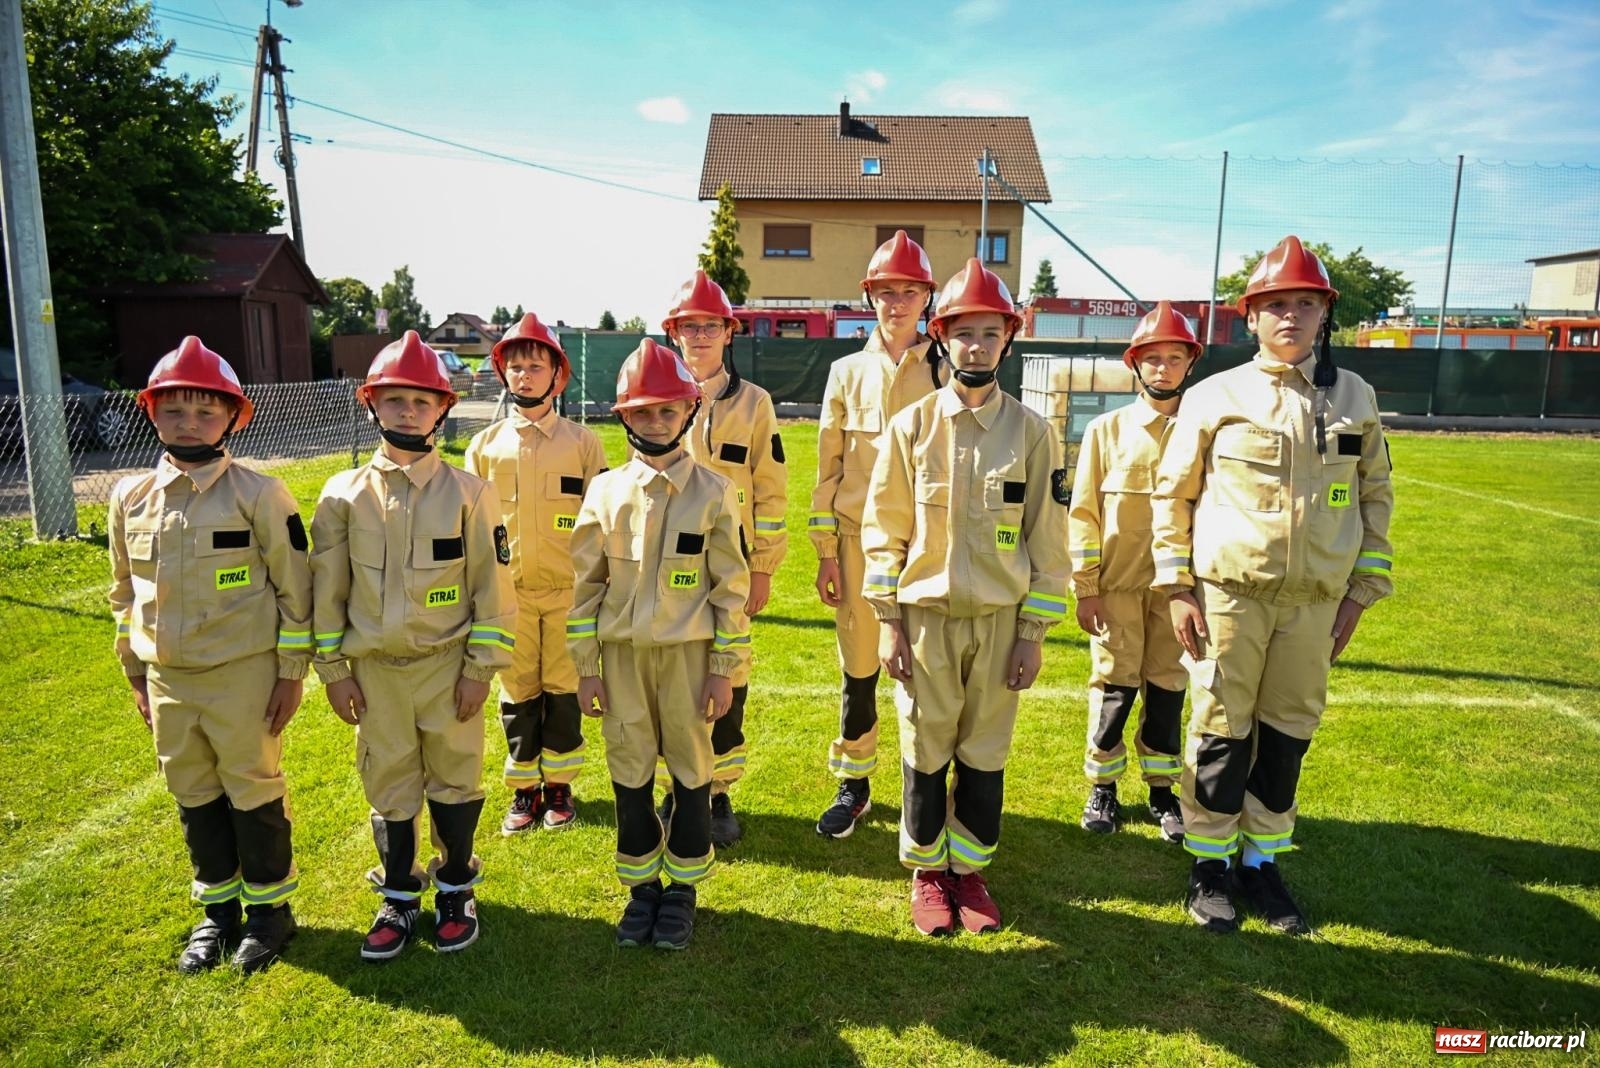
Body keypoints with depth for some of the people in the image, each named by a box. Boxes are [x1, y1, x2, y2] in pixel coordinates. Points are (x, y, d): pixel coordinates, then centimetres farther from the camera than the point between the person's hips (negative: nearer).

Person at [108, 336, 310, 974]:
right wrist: (135, 676, 15)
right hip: (168, 680, 5)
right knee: (193, 798, 16)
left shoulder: (259, 495, -11)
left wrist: (291, 672, -8)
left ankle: (269, 907, 26)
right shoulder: (131, 500, 3)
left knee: (254, 793, 8)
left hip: (244, 677, -5)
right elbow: (125, 593, 13)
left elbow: (294, 589, -8)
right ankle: (218, 910, 34)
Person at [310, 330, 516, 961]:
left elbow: (491, 586, -5)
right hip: (374, 669, 2)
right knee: (388, 785, 12)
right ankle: (398, 899, 30)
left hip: (447, 665, -1)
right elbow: (327, 587, 4)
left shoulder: (468, 493, -6)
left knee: (454, 779, 9)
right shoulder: (344, 494, -1)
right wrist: (333, 668, 2)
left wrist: (480, 667, -7)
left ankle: (455, 891, 29)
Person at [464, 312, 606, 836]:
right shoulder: (485, 444, 6)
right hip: (508, 591, 2)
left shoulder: (582, 441, 1)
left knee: (563, 688, 7)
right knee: (517, 692, 9)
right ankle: (524, 789, 23)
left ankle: (559, 786, 22)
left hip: (567, 590, -1)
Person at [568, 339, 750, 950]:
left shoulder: (712, 493, -3)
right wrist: (585, 666, 2)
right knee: (630, 775, 10)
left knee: (691, 773, 8)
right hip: (622, 653, 2)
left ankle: (682, 888, 25)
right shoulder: (605, 493, 2)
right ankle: (640, 886, 27)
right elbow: (585, 584, 5)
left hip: (688, 653, -1)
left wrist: (724, 668, -5)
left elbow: (731, 587, -2)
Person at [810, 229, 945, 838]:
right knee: (858, 667, 9)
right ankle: (853, 786, 23)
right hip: (859, 539, 2)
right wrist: (825, 551, 3)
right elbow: (828, 465, 7)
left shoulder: (946, 372, 2)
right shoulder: (848, 373, 7)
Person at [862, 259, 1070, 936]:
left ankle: (970, 870, 31)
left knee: (985, 756, 11)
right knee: (925, 754, 9)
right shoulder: (911, 427, -2)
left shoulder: (1032, 432, -1)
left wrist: (1033, 633, -2)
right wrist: (887, 621, -3)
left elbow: (1047, 539, 0)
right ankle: (927, 872, 29)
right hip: (925, 618, 0)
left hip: (1001, 621, 1)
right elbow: (883, 529, 1)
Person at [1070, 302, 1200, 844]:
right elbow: (1083, 512, 1)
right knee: (1114, 687, 4)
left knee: (1167, 688, 8)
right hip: (1118, 585, -1)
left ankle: (1161, 790, 24)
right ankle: (1103, 788, 21)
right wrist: (1084, 587, -4)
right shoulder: (1107, 429, 2)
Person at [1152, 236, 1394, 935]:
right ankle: (1210, 865, 20)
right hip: (1228, 591, -3)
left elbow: (1375, 497, 12)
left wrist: (1361, 591, 7)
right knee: (1221, 732, 4)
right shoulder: (1214, 396, -1)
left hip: (1315, 600, 3)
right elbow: (1171, 493, 2)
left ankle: (1261, 862, 27)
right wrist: (1177, 587, -3)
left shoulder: (1355, 397, 7)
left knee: (1287, 733, 10)